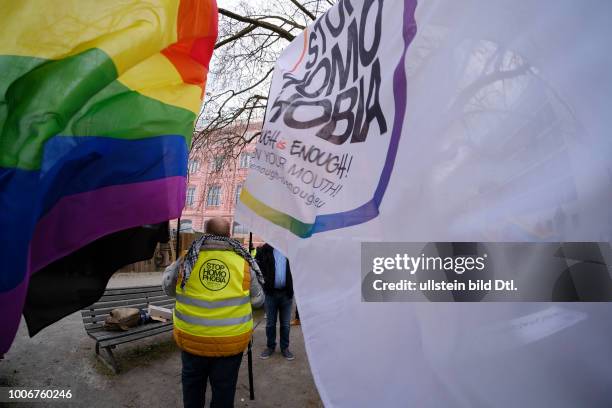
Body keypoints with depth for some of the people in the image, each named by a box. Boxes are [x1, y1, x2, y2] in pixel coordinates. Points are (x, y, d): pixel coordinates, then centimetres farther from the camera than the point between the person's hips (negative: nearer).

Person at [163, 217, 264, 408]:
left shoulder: (188, 259, -9)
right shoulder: (243, 262, -10)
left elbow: (168, 288, 8)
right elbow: (258, 300, 0)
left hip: (191, 337, 1)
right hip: (231, 340, -1)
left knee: (192, 383, 25)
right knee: (224, 387, 18)